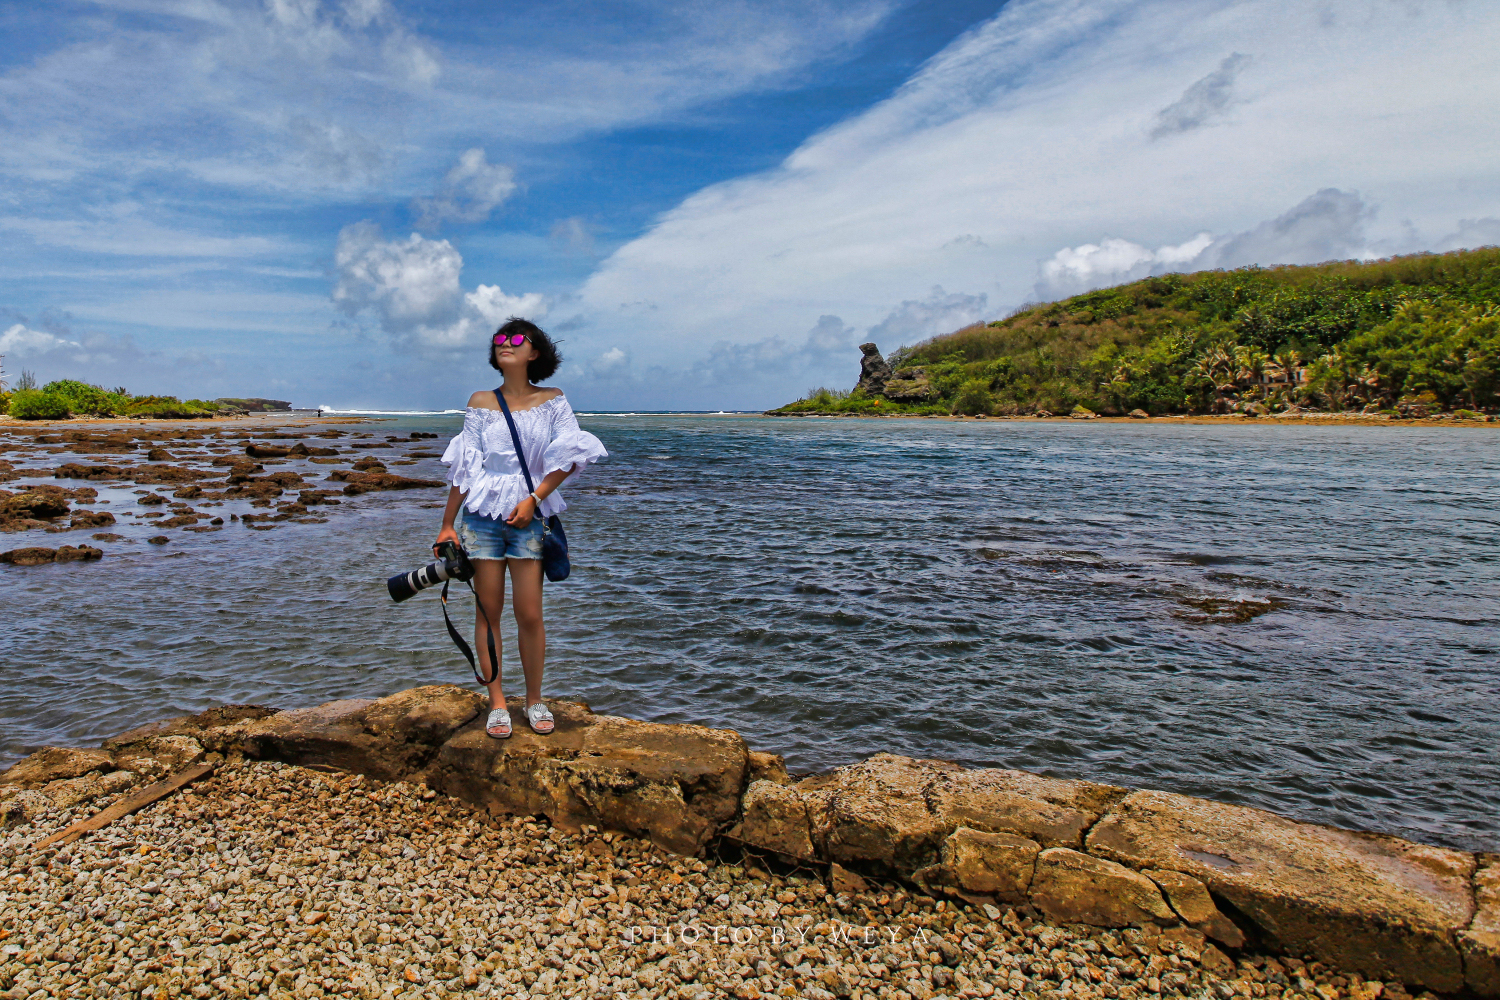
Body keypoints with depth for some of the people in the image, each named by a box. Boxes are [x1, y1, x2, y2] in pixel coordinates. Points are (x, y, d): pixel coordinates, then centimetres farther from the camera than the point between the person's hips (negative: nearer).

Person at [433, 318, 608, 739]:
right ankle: (497, 702, 16)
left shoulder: (552, 401, 4)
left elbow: (568, 457, -2)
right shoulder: (481, 402, 6)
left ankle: (535, 699, 17)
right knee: (488, 612, 4)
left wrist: (533, 499, -12)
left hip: (529, 515, -1)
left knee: (530, 614, -1)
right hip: (482, 514, 1)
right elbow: (463, 468, 6)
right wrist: (447, 524, 4)